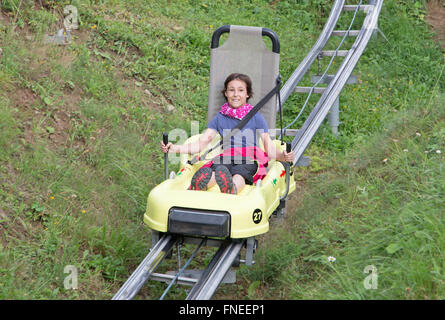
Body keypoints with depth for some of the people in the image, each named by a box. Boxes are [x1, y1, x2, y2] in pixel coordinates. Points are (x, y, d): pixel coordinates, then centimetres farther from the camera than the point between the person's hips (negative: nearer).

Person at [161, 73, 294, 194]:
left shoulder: (256, 117, 14)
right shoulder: (219, 118, 20)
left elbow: (269, 149, 6)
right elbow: (201, 144, 12)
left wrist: (283, 156, -18)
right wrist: (174, 148, -2)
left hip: (249, 161, -2)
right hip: (225, 160, 2)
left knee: (237, 178, -40)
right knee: (209, 175, -36)